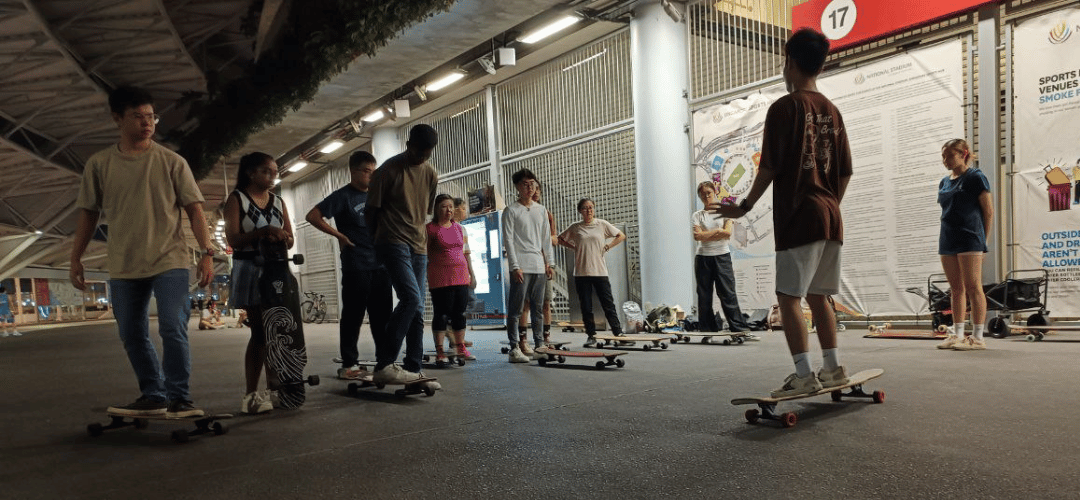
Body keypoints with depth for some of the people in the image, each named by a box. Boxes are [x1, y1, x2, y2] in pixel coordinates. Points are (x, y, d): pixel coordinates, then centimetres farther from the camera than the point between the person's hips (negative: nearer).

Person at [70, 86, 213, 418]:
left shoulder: (171, 162, 0)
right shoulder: (99, 164, 6)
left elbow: (194, 209, 0)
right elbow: (88, 213, 12)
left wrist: (207, 252, -9)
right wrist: (76, 259, 10)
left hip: (169, 260, -3)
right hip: (123, 266, 3)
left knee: (173, 329, -12)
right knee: (132, 335, 8)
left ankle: (179, 398, -1)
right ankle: (153, 396, 22)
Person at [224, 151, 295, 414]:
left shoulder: (278, 202, 14)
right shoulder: (236, 199, 1)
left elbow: (290, 240, 11)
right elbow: (233, 239, -9)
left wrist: (280, 236, -12)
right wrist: (263, 231, -23)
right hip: (250, 269, -4)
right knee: (259, 331, -8)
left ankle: (273, 386, 13)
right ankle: (251, 393, -4)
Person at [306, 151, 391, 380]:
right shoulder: (343, 196, -3)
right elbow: (312, 216, -9)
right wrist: (339, 235, -10)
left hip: (380, 264, 6)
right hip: (356, 267, -6)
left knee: (383, 315, 9)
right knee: (353, 316, -1)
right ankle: (349, 364, 7)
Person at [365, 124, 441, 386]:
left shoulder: (431, 175, 11)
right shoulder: (389, 170, -7)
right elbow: (372, 210, -1)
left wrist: (419, 236, 15)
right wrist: (373, 241, 4)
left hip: (419, 247, 6)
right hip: (393, 244, -6)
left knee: (417, 309, 3)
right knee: (411, 298, -22)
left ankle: (412, 369, 9)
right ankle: (384, 364, -18)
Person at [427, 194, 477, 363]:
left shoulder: (459, 228, 15)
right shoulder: (430, 228, -1)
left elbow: (466, 253, 18)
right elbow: (425, 253, -2)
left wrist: (472, 274, 15)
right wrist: (424, 276, -8)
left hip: (461, 277, 5)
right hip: (440, 278, -5)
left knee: (460, 313, 8)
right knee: (441, 314, -2)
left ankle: (461, 348, 18)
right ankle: (440, 351, 4)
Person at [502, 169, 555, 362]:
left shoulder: (541, 210, 16)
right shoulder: (511, 211, 0)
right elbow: (508, 240, -5)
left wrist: (549, 263, 11)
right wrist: (515, 266, -13)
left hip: (539, 266, 5)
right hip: (521, 266, -5)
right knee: (515, 309, -5)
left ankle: (539, 346, 17)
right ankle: (515, 348, -2)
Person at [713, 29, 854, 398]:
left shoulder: (784, 107, -7)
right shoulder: (832, 111, 14)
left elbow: (770, 166, -11)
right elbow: (845, 171, 14)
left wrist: (745, 206, -2)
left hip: (798, 217, -7)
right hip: (831, 218, 7)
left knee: (789, 297, -4)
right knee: (818, 295, 15)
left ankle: (804, 375, -6)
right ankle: (833, 367, 18)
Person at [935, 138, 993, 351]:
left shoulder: (975, 177, -4)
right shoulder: (944, 182, 16)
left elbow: (988, 211, -4)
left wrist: (982, 239, -3)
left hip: (969, 239, -7)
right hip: (948, 241, 7)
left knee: (973, 287, -6)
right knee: (956, 289, 9)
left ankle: (978, 337, -2)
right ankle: (957, 335, 13)